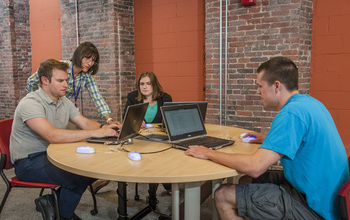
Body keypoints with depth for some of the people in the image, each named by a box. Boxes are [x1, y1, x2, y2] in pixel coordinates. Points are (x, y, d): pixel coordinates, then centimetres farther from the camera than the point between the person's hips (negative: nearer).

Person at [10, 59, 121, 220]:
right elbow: (52, 135, -35)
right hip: (28, 162, -8)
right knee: (77, 177, -27)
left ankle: (52, 200, 8)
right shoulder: (30, 103, -21)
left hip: (53, 155, 8)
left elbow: (85, 123, 5)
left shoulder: (64, 102, 7)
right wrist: (94, 133, -37)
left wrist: (104, 128, -18)